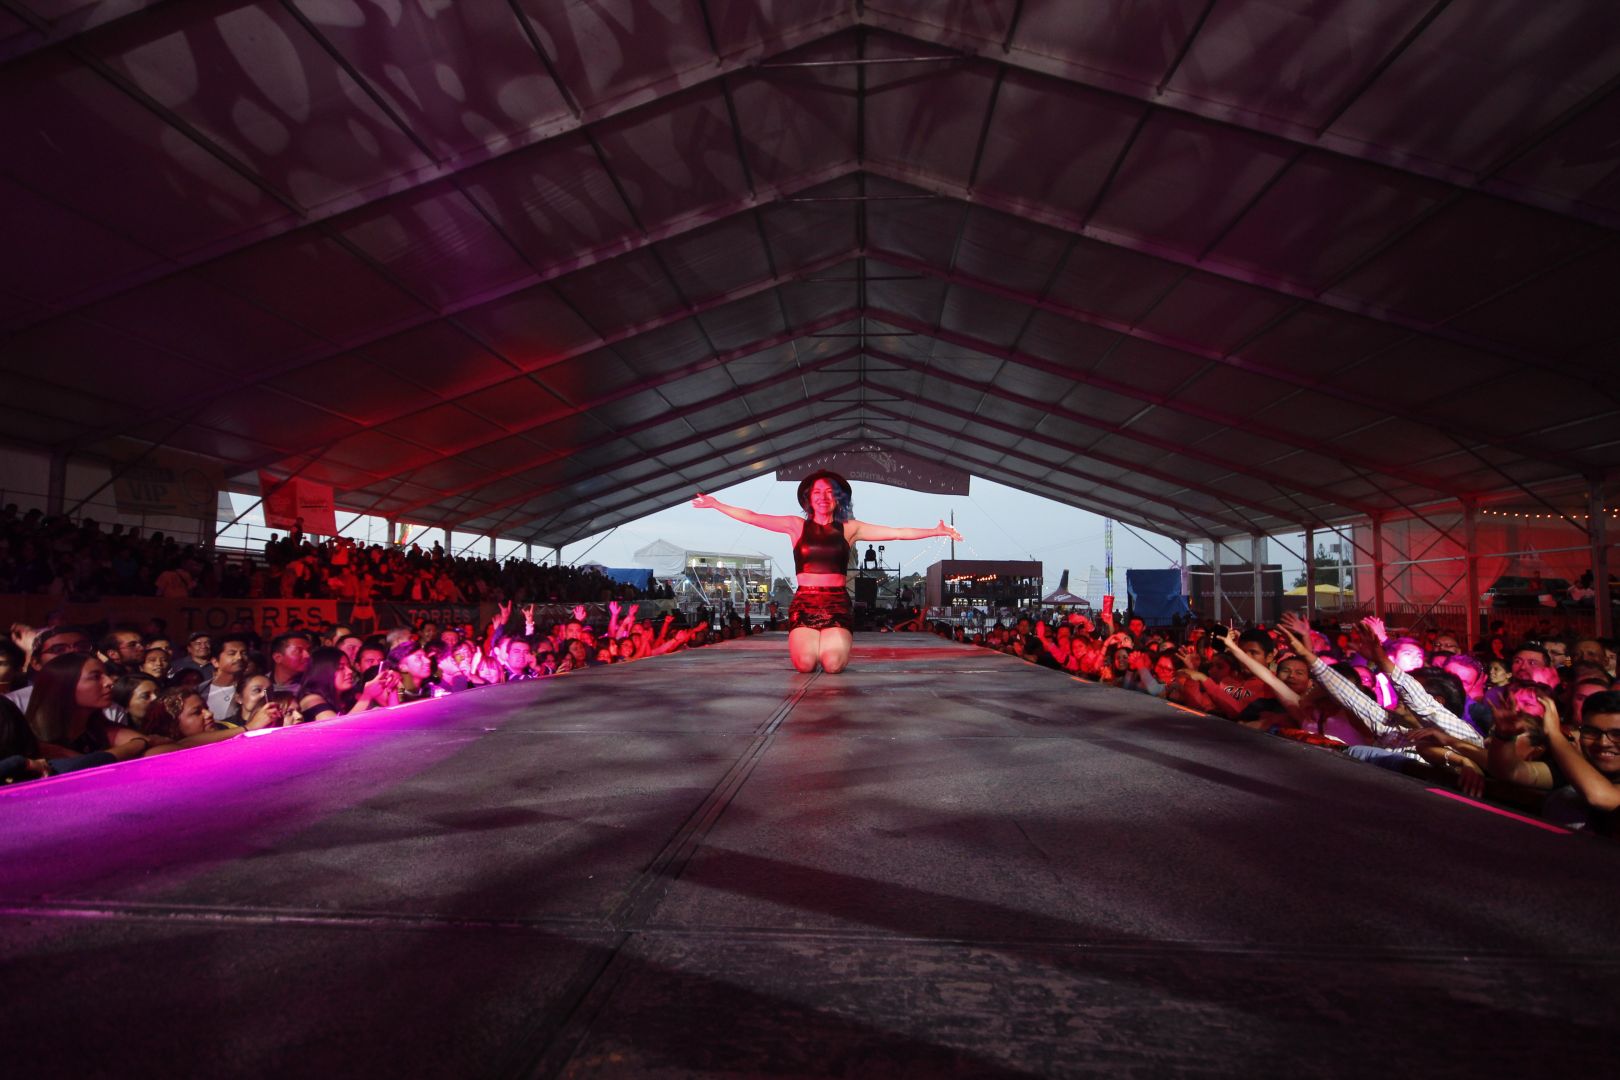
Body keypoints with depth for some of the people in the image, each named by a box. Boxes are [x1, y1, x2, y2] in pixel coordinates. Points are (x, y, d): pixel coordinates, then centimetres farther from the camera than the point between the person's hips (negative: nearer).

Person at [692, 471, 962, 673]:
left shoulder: (850, 529, 8)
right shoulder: (797, 525, 7)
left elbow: (897, 532, 5)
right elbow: (753, 518, 4)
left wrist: (935, 531, 0)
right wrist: (717, 505, -1)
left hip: (837, 603, 0)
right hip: (804, 602, 0)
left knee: (832, 664, -23)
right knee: (805, 663, -23)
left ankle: (836, 643, 16)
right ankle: (803, 641, 17)